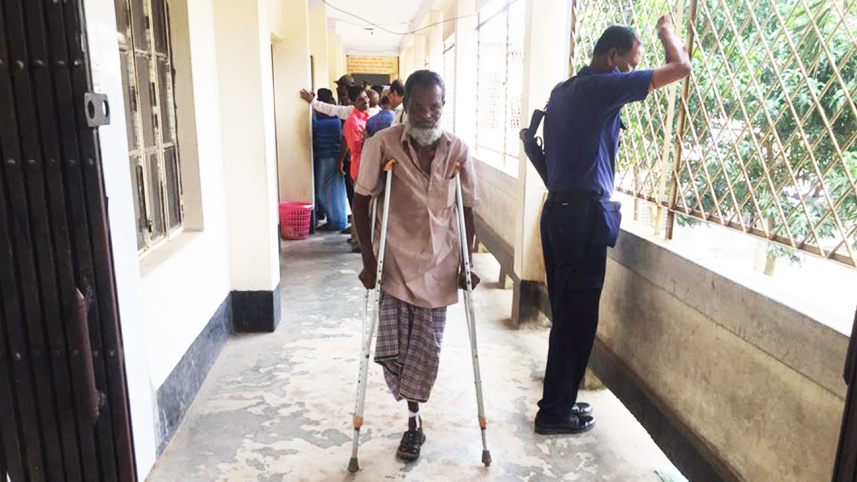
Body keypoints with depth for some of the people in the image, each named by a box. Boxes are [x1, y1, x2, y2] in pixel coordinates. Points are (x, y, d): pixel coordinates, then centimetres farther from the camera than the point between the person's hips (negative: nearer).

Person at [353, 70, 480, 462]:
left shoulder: (458, 150, -3)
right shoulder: (382, 145, -10)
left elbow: (468, 210, 5)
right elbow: (361, 202, -4)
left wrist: (467, 262, 1)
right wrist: (368, 259, -8)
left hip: (439, 266, 2)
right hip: (394, 264, -1)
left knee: (426, 349, 6)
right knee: (391, 350, -4)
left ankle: (413, 418, 30)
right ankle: (414, 416, 26)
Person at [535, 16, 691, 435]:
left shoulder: (564, 91, 16)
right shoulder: (603, 86, -10)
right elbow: (680, 67, -7)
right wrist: (666, 31, 12)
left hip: (559, 209, 9)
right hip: (583, 213, -9)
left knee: (567, 313, 15)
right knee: (577, 316, -1)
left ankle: (559, 400, 25)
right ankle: (554, 412, 9)